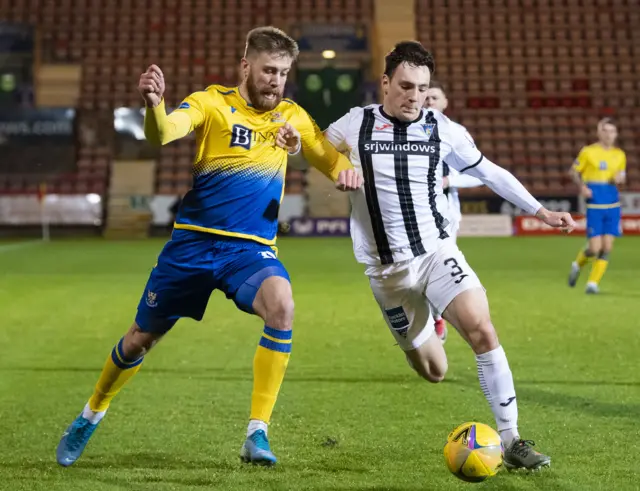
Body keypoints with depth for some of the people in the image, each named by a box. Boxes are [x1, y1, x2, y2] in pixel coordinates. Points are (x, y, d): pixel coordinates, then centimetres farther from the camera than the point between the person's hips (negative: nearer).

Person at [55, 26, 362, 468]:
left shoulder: (292, 117, 6)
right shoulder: (213, 103, -6)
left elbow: (330, 157, 18)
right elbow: (164, 133, -25)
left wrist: (346, 171, -7)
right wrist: (154, 104, -48)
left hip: (251, 249, 1)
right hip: (194, 242, -1)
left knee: (282, 306, -31)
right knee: (141, 339, 9)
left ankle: (258, 434, -24)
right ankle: (91, 417, 38)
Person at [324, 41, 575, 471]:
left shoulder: (444, 130, 2)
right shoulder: (355, 125, -2)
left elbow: (489, 172, 15)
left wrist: (540, 211, 15)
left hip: (438, 252, 1)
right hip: (387, 269, -1)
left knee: (483, 330, -23)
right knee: (433, 371, 4)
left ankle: (511, 440, -17)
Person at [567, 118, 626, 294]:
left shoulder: (620, 155, 8)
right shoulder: (588, 152, -4)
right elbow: (574, 172, 5)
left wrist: (619, 179, -3)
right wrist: (582, 187, -12)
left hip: (613, 206, 4)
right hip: (594, 205, -4)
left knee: (607, 248, -2)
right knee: (595, 248, -8)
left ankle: (593, 283, 9)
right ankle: (578, 264, 24)